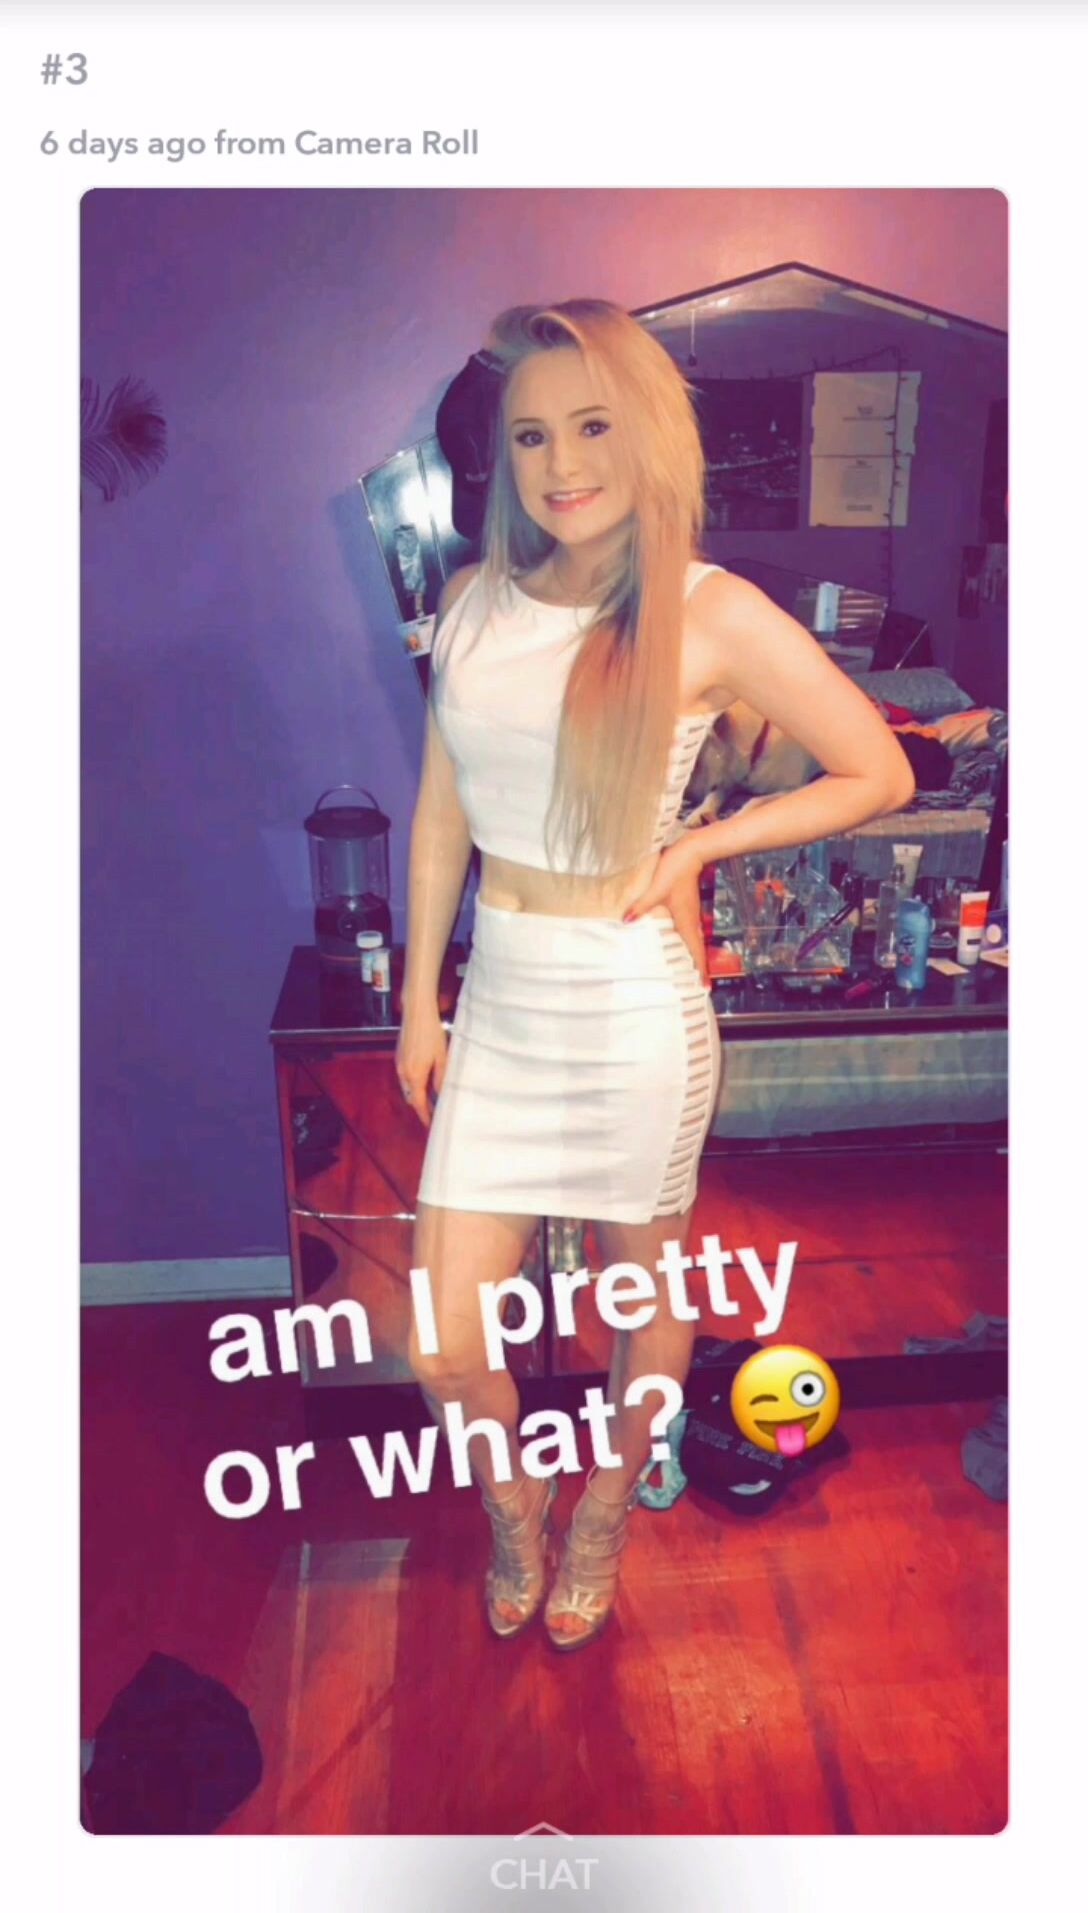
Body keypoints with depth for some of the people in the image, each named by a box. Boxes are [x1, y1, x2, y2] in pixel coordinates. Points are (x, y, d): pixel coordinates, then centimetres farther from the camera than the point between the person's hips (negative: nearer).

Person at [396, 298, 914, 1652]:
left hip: (634, 1006, -3)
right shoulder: (476, 601, 3)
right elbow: (440, 814, 8)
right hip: (498, 1000, 4)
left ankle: (603, 1517, 48)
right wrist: (417, 1002, 11)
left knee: (645, 1293, 18)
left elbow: (880, 774, -2)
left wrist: (700, 845, -7)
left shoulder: (712, 616, -10)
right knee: (442, 1356, 7)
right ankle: (511, 1508, 42)